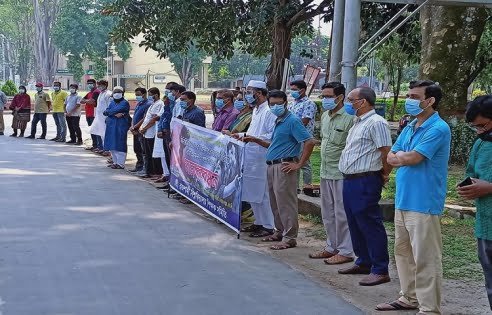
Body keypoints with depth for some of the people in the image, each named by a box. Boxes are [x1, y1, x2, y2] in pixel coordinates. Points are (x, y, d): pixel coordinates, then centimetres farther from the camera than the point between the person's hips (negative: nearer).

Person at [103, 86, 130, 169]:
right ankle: (115, 162, 22)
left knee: (119, 145, -7)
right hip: (111, 126, 8)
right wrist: (115, 114, -11)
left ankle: (120, 164, -2)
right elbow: (105, 112, 5)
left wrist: (109, 112, 0)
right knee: (111, 145, 11)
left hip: (121, 126, -8)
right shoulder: (112, 102, 17)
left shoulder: (125, 103, -6)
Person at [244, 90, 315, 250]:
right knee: (275, 202, 15)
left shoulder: (292, 121, -11)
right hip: (272, 166, 10)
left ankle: (289, 238, -1)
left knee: (285, 203, -7)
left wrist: (299, 164, -17)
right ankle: (280, 231, 27)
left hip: (284, 167, -10)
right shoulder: (278, 122, 18)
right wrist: (256, 140, 17)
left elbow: (310, 142, -19)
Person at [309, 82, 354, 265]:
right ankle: (332, 247, 28)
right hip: (325, 172, 9)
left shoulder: (349, 118, -17)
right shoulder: (325, 116, 11)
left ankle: (345, 251, 8)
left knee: (341, 214, -2)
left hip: (341, 173, -9)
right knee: (328, 213, 16)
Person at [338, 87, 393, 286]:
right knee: (355, 224, 16)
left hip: (365, 182, -10)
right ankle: (364, 263, 27)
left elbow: (386, 152, -19)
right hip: (350, 180, 10)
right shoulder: (358, 123, 18)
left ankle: (380, 270, -2)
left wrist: (385, 174, -8)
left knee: (370, 225, -7)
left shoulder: (376, 123, -15)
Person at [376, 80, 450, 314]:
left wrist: (401, 155, 2)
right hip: (403, 200, 9)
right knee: (403, 253, 17)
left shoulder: (438, 129, -13)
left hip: (423, 204, -9)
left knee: (425, 259, -5)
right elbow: (391, 158, 13)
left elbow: (411, 158, -19)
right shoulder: (409, 128, 15)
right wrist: (406, 157, -6)